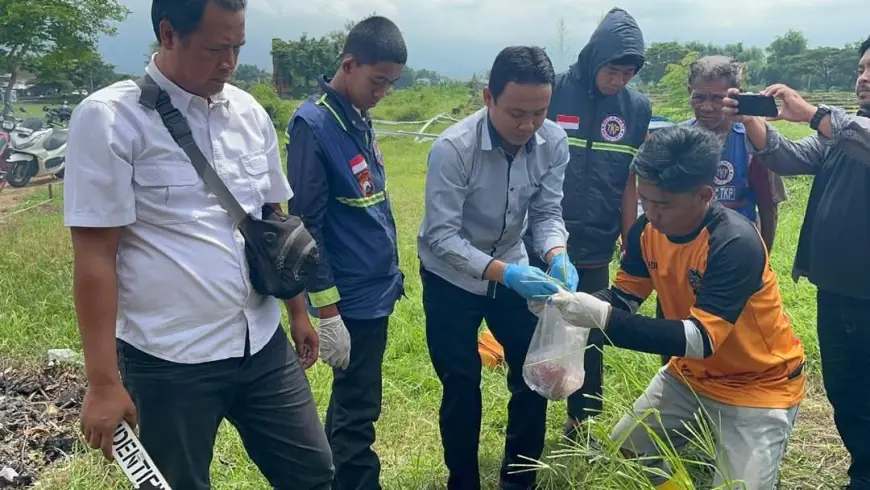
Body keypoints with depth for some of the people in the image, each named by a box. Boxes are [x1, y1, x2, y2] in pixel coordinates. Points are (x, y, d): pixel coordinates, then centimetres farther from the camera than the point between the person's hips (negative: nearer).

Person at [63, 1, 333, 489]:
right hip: (170, 362, -5)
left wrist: (299, 312, 17)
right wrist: (104, 382, -12)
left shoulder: (250, 112, 5)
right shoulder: (110, 118, -10)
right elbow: (94, 256, -12)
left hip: (263, 346, 5)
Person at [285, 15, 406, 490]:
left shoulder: (358, 117, 8)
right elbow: (306, 226, -18)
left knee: (350, 403, 21)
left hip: (377, 290, 8)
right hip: (352, 299, -8)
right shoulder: (313, 125, -16)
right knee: (358, 413, 4)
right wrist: (327, 312, -16)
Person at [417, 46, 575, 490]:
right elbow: (441, 236, -29)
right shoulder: (452, 148, -29)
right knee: (461, 387, 3)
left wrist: (557, 257, -31)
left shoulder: (553, 141, -16)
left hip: (511, 270, 5)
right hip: (451, 279, -4)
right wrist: (505, 274, -40)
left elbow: (547, 212, -10)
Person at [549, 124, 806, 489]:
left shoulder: (736, 244, -31)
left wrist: (603, 318, -44)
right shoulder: (647, 229, -11)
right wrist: (579, 303, -25)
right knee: (619, 456, 10)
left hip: (758, 385, -6)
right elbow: (623, 297, -2)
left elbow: (702, 338, -37)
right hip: (690, 373, 6)